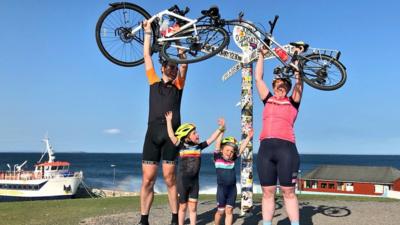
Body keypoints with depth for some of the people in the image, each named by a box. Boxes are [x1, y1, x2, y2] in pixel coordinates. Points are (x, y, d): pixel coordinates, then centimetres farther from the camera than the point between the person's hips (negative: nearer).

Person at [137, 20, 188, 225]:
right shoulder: (154, 82, 20)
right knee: (147, 179, -2)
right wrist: (148, 32, 24)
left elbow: (184, 63, 9)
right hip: (153, 133, 1)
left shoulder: (178, 85, 18)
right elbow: (147, 56, 21)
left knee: (170, 179, -2)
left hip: (172, 134, -1)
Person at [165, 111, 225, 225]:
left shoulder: (199, 146, 5)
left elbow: (211, 138, 5)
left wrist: (220, 128, -2)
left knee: (193, 207, 7)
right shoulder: (181, 146, -6)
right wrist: (169, 120, -13)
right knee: (183, 207, 9)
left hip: (194, 181, 3)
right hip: (183, 181, -3)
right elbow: (171, 135, -13)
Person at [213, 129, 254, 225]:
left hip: (232, 189, 3)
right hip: (221, 188, -3)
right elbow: (217, 144, -14)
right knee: (220, 211, 7)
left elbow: (241, 149, 5)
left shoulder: (232, 159, 6)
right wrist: (221, 131, -20)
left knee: (229, 210, 4)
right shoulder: (218, 158, -5)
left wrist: (248, 137, 0)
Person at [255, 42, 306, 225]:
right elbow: (258, 78, 20)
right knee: (267, 192, 4)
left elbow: (298, 80, 4)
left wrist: (297, 56, 7)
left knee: (288, 192, -2)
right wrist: (262, 55, 22)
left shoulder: (292, 102, 13)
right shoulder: (268, 100, 20)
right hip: (265, 148, 3)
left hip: (286, 148, -3)